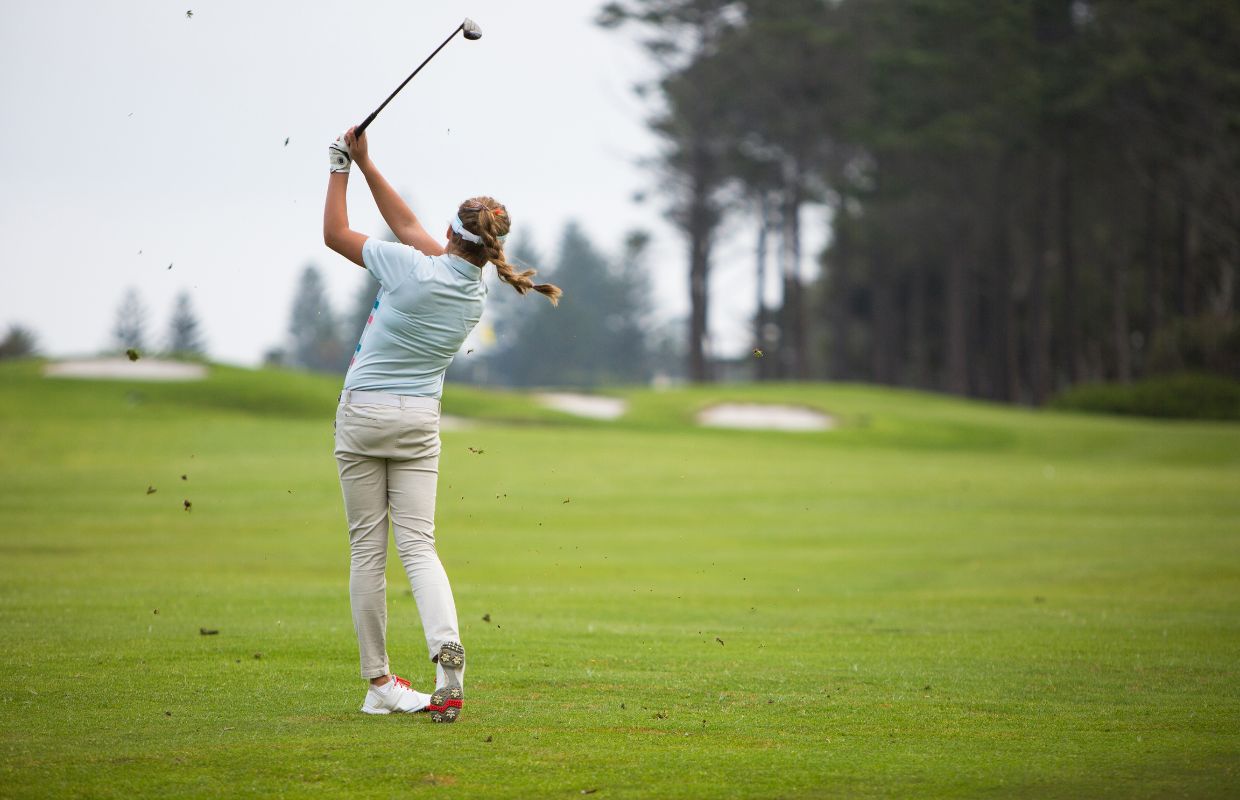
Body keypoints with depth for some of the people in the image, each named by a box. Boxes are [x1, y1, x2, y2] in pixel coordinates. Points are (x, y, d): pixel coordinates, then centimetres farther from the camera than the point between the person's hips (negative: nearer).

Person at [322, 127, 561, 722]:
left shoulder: (413, 269, -16)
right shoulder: (477, 290, 2)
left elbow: (335, 234, -3)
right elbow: (408, 226, 12)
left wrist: (342, 167, 7)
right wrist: (365, 164, 13)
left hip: (362, 415, -4)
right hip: (420, 423, 4)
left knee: (367, 549, 2)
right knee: (418, 545, 1)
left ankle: (378, 682, 2)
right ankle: (447, 646, -26)